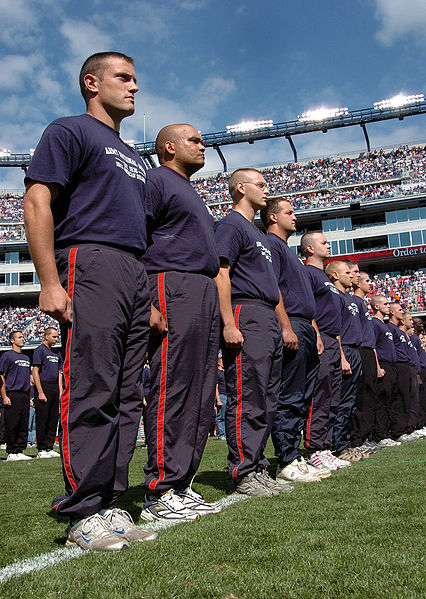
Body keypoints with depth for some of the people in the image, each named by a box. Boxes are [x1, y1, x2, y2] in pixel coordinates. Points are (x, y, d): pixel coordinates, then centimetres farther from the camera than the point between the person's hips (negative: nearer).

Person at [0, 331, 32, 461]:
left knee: (24, 426, 6)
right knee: (11, 426, -5)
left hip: (25, 395, 7)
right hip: (12, 395, -7)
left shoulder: (26, 358, 20)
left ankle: (20, 451, 12)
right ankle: (11, 453, 1)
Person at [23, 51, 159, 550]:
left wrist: (149, 301, 19)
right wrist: (50, 282, -17)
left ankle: (108, 505, 13)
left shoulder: (132, 157, 30)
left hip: (135, 276, 8)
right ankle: (83, 513, -2)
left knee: (125, 397, 5)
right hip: (90, 263, -8)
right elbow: (37, 201, -5)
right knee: (91, 392, -11)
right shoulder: (70, 131, 7)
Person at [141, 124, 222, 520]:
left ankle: (182, 485, 12)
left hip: (206, 291, 10)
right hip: (173, 284, -9)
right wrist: (146, 303, -19)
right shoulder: (156, 179, 3)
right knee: (171, 389, -12)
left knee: (200, 393, 6)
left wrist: (218, 312, 21)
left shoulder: (192, 193, 31)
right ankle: (159, 493, -6)